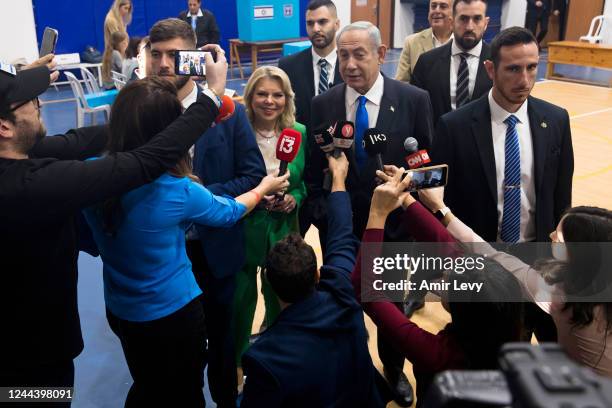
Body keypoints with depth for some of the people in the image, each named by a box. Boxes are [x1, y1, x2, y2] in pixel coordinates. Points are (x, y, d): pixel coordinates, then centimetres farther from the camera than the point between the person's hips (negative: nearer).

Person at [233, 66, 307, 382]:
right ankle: (236, 363, 39)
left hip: (282, 233, 3)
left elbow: (308, 182, 6)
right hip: (241, 232, -2)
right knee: (240, 301, 12)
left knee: (280, 301, 20)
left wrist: (294, 198, -14)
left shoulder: (299, 133, -4)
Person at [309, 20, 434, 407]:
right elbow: (314, 169, -1)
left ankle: (394, 369, 46)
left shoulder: (414, 99, -10)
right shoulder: (323, 104, -5)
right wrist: (322, 216, -9)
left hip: (394, 221, 0)